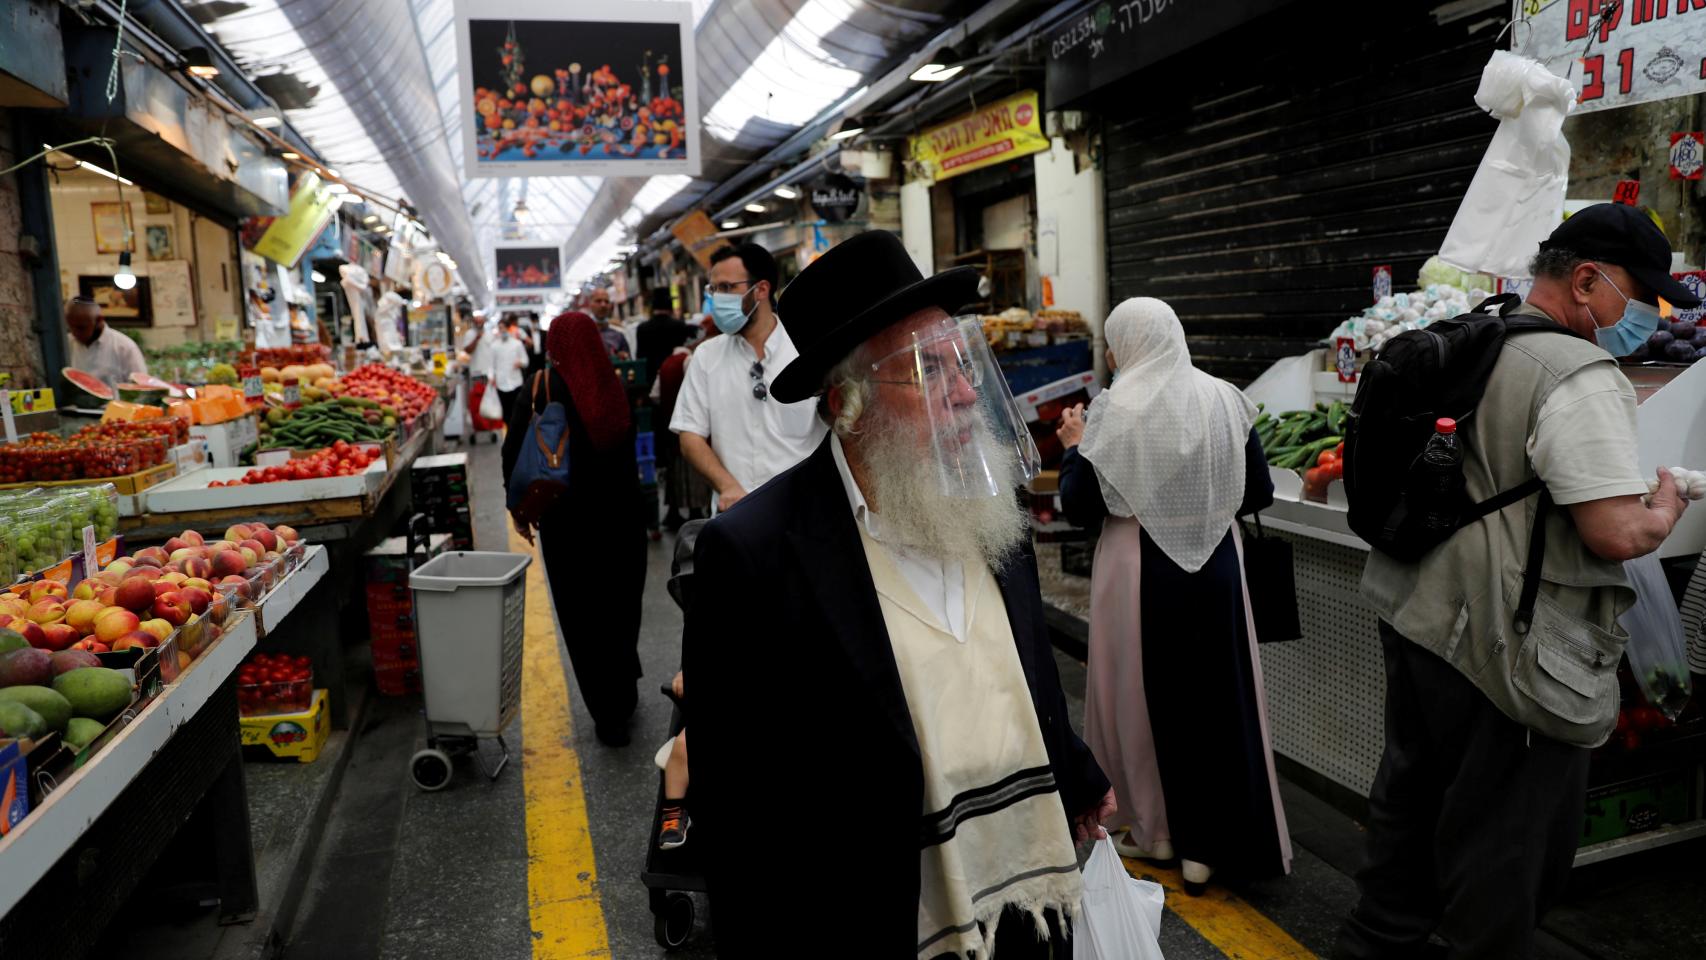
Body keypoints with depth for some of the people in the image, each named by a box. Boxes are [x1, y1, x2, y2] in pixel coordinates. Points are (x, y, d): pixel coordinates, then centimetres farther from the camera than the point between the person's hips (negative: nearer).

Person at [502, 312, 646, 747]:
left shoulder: (540, 388, -10)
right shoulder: (616, 386, -4)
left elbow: (514, 452, -8)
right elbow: (630, 447, 0)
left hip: (566, 517, -3)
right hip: (622, 512, 3)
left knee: (581, 614, 8)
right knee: (621, 605, 21)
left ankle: (608, 716, 11)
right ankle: (624, 692, 39)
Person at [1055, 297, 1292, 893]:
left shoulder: (1115, 410, -13)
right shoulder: (1224, 399, -2)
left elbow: (1079, 510, -9)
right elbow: (1259, 494, 4)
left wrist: (1074, 446, 5)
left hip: (1140, 572, -3)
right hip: (1216, 569, 3)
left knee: (1144, 695, 13)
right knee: (1219, 694, 12)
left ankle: (1155, 829, 28)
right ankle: (1207, 847, 19)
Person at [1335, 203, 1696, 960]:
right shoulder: (1581, 377, -18)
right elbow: (1617, 533, -23)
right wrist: (1666, 509, -2)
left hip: (1415, 616, 9)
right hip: (1500, 652, -9)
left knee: (1411, 797, 22)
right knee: (1504, 845, 7)